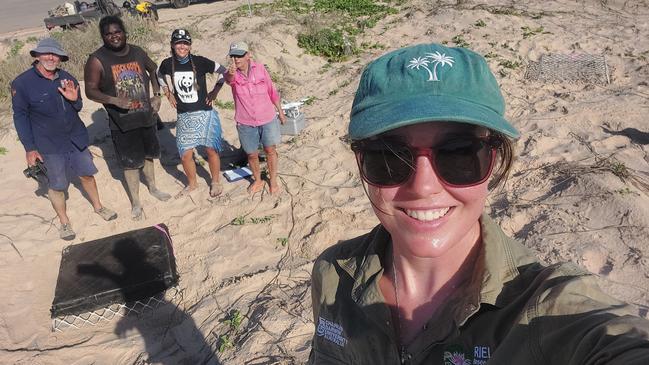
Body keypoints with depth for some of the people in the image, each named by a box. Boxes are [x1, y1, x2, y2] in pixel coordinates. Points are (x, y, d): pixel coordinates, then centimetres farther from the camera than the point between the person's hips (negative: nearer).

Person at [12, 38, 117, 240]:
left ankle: (98, 207, 38)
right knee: (57, 185, 6)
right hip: (50, 145, -4)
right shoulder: (22, 83, -13)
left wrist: (74, 99, -14)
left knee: (87, 174, 16)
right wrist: (30, 148, -10)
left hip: (77, 139, 4)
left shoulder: (67, 79, 0)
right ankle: (64, 222, 25)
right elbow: (20, 117, -8)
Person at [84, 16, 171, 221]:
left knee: (148, 155, 21)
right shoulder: (97, 60, -13)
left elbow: (153, 69, 18)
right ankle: (136, 202, 22)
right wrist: (114, 100, -29)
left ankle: (152, 188, 44)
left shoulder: (138, 52, 0)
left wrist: (157, 95, 7)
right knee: (131, 163, 5)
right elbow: (90, 91, -12)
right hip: (122, 123, -4)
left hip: (146, 116, 4)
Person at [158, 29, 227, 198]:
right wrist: (169, 94, 10)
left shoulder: (200, 62, -12)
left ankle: (215, 182, 27)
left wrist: (214, 92, -4)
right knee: (185, 155, 6)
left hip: (205, 114, -2)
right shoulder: (168, 64, -3)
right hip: (183, 116, 3)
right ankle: (192, 184, 30)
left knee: (211, 150, 5)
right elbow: (159, 76, 19)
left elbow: (224, 72, -3)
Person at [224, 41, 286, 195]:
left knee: (270, 150, 8)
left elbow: (272, 91, 3)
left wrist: (280, 111, 9)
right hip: (245, 123, 0)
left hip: (268, 119, 0)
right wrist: (230, 72, -62)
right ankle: (257, 181, 37)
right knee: (252, 154, 12)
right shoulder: (232, 74, -11)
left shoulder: (260, 68, -8)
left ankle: (273, 181, 28)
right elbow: (229, 79, -38)